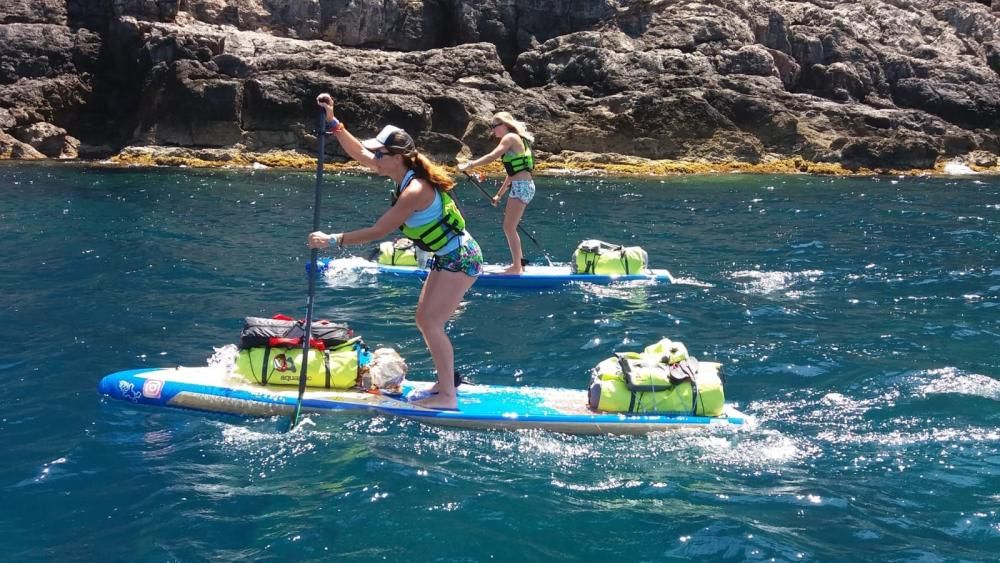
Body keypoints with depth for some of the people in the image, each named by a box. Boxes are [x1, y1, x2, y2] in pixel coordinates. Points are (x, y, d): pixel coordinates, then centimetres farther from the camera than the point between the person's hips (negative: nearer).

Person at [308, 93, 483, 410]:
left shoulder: (414, 191, -27)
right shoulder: (406, 174, 1)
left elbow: (377, 232, -25)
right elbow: (359, 153, 9)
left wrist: (332, 240, -21)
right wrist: (332, 123, 2)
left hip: (459, 260, -10)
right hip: (447, 257, 10)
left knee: (431, 324, -10)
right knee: (425, 320, 13)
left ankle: (447, 396, -4)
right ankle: (446, 382, 23)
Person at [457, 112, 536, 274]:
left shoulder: (510, 137, -6)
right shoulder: (517, 140, 22)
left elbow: (492, 156, -19)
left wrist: (469, 165, -19)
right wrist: (499, 194, 27)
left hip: (521, 187, -10)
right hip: (524, 186, 10)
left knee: (509, 228, -7)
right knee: (510, 227, 15)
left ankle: (517, 267, -4)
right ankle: (519, 263, 21)